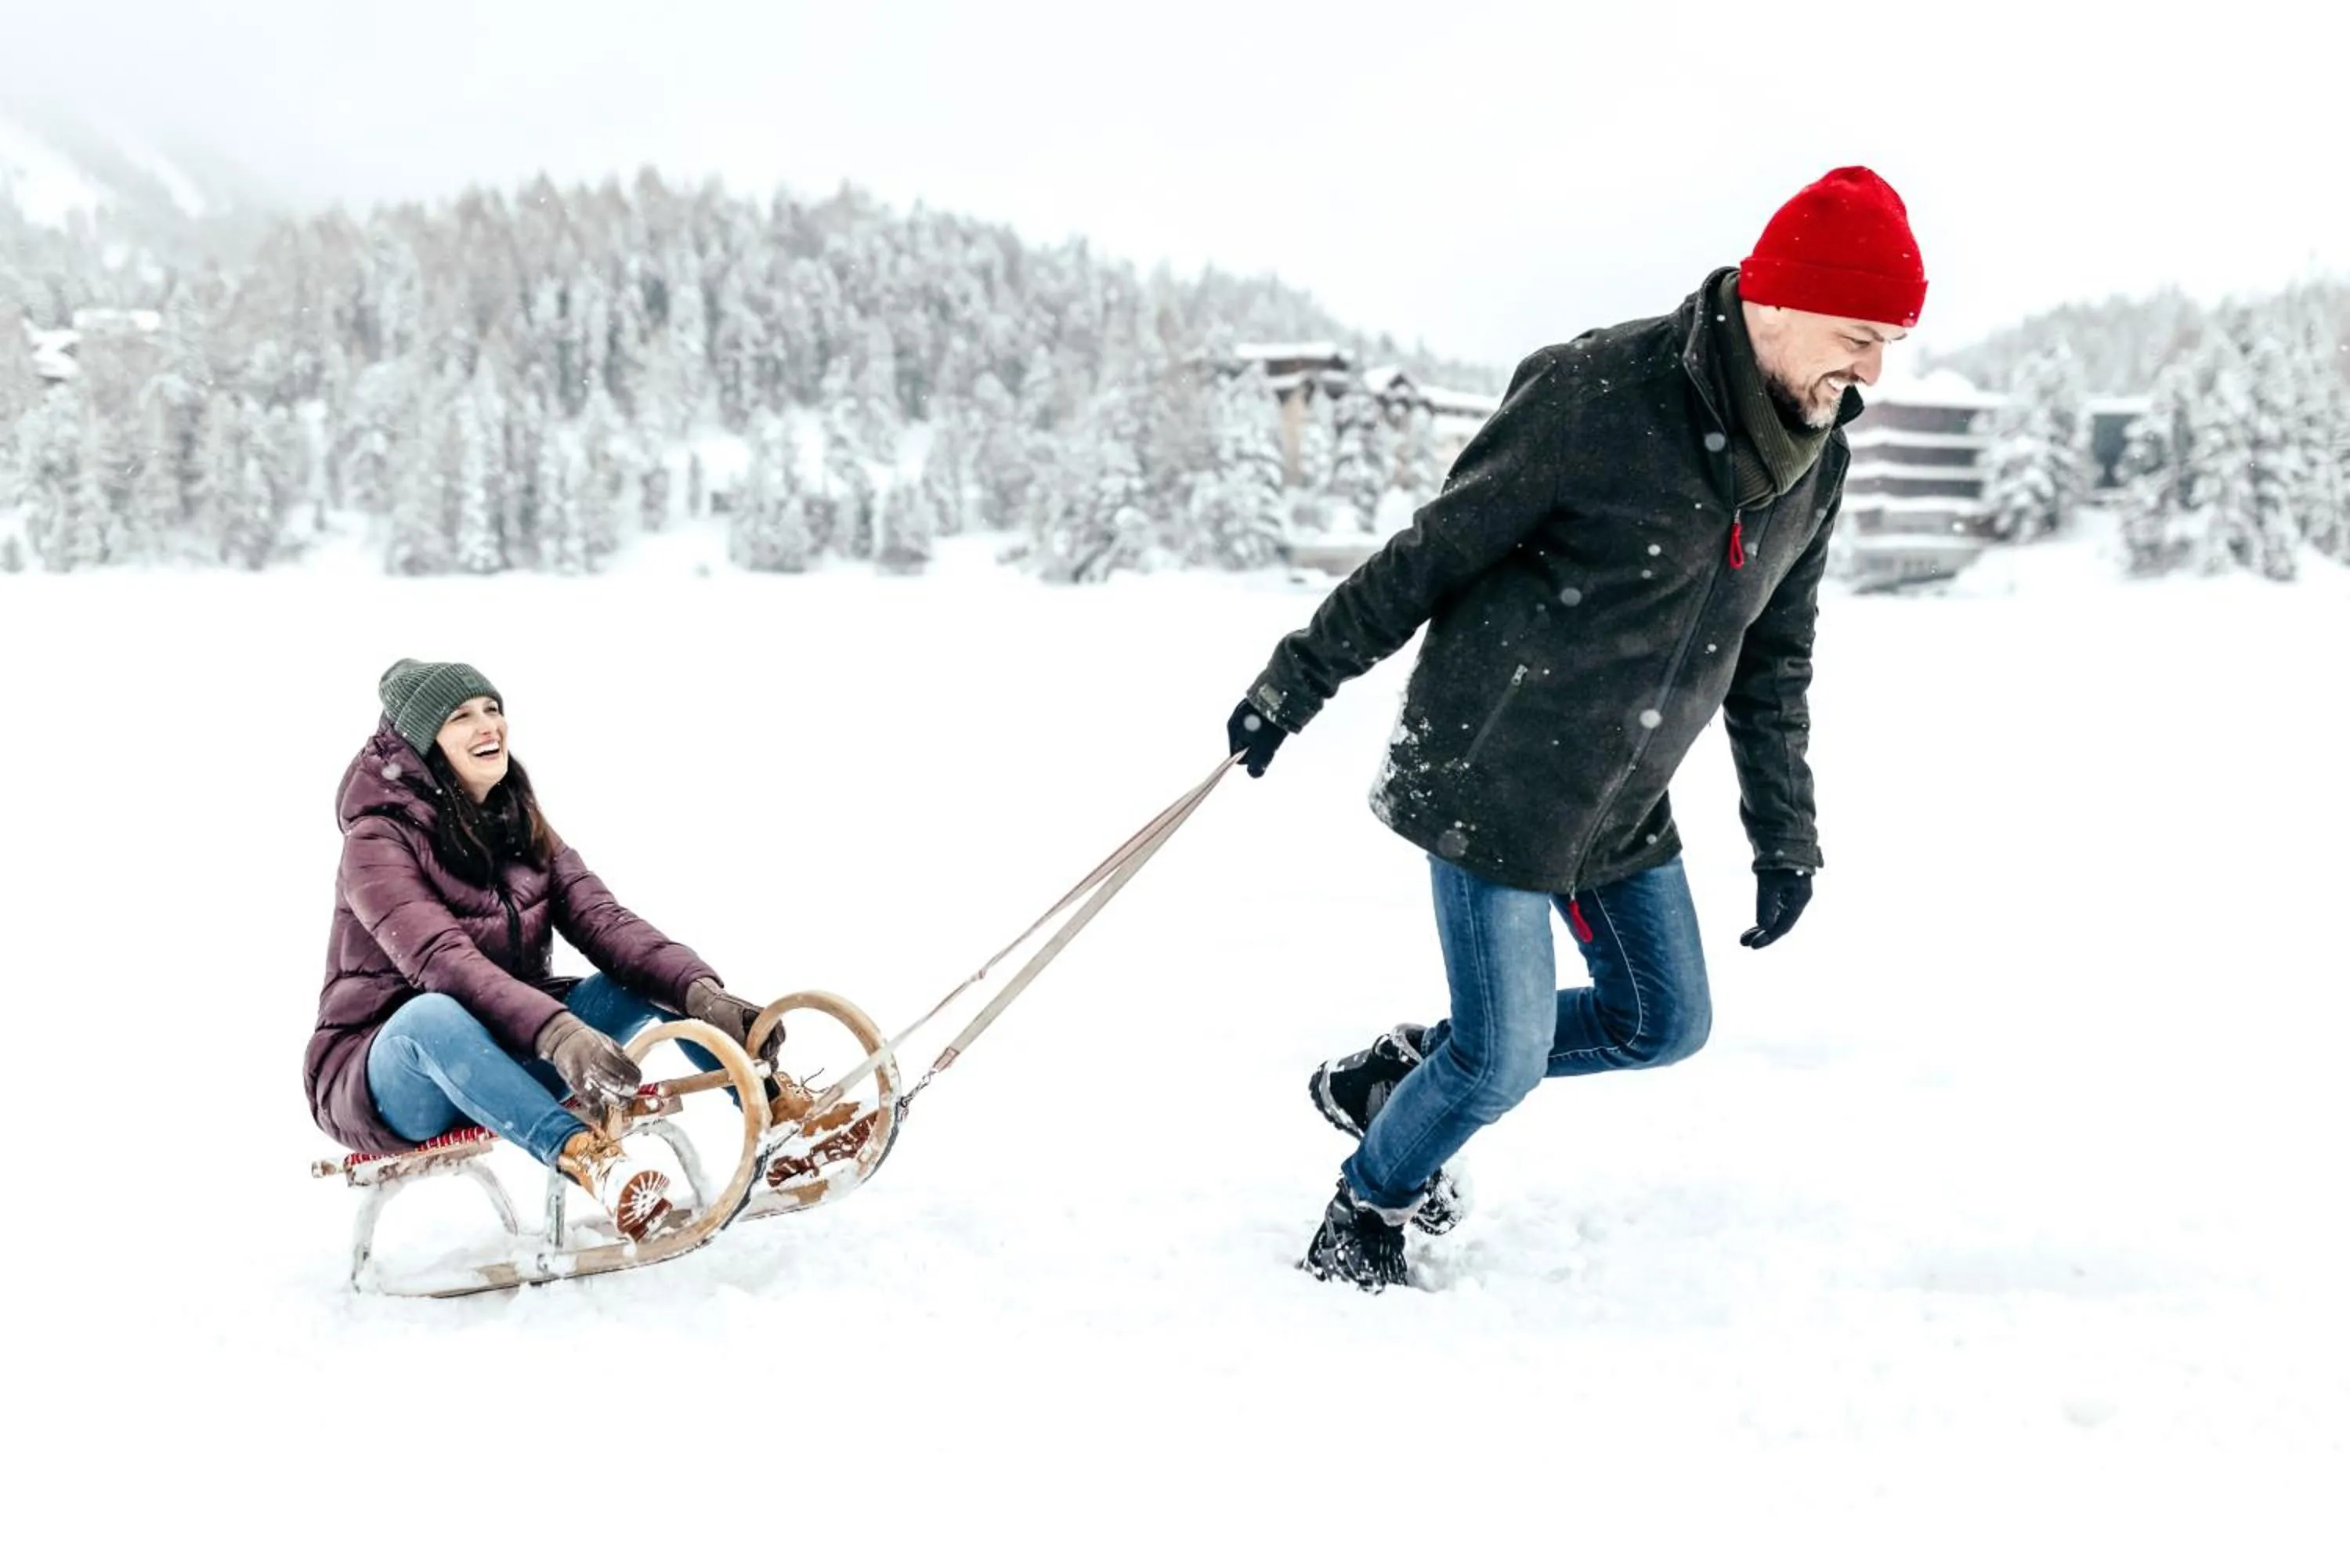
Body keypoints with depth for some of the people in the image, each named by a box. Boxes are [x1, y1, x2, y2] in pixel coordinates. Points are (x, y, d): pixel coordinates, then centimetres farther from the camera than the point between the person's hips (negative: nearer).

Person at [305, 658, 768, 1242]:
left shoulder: (523, 828, 5)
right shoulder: (378, 841, -14)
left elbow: (602, 923, -10)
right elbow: (442, 961, -31)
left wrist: (698, 988, -29)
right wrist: (558, 1032, -47)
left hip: (506, 1061, 6)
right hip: (389, 1077, -6)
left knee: (654, 975, -9)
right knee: (435, 1012, -40)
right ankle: (585, 1155, -57)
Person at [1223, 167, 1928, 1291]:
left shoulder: (1817, 463, 1)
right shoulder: (1596, 398, -22)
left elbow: (1772, 658, 13)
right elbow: (1429, 555, -14)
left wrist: (1785, 834, 12)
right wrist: (1296, 683, -6)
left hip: (1625, 808, 8)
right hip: (1488, 781, -7)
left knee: (1664, 1023, 13)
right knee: (1506, 1059, -5)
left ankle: (1394, 1075, 29)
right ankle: (1363, 1217, 24)